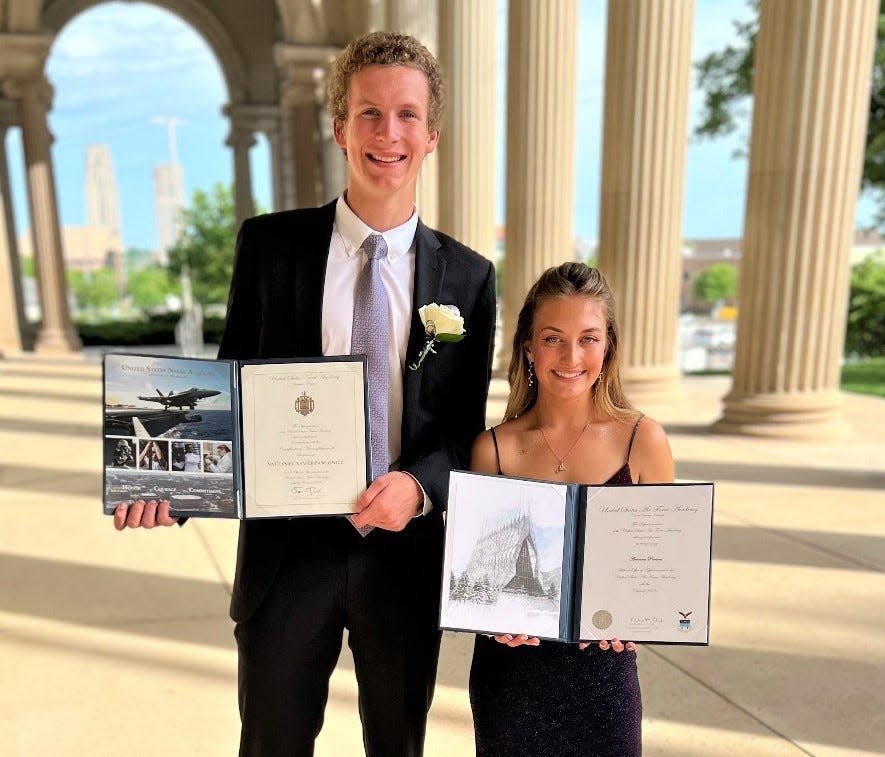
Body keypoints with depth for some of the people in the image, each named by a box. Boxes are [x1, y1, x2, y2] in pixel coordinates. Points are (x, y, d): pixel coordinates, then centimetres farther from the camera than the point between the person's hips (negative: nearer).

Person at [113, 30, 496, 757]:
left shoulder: (468, 276, -2)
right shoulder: (269, 244, -3)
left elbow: (466, 427, 0)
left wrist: (419, 485, -20)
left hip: (406, 553, 2)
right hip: (288, 548, -1)